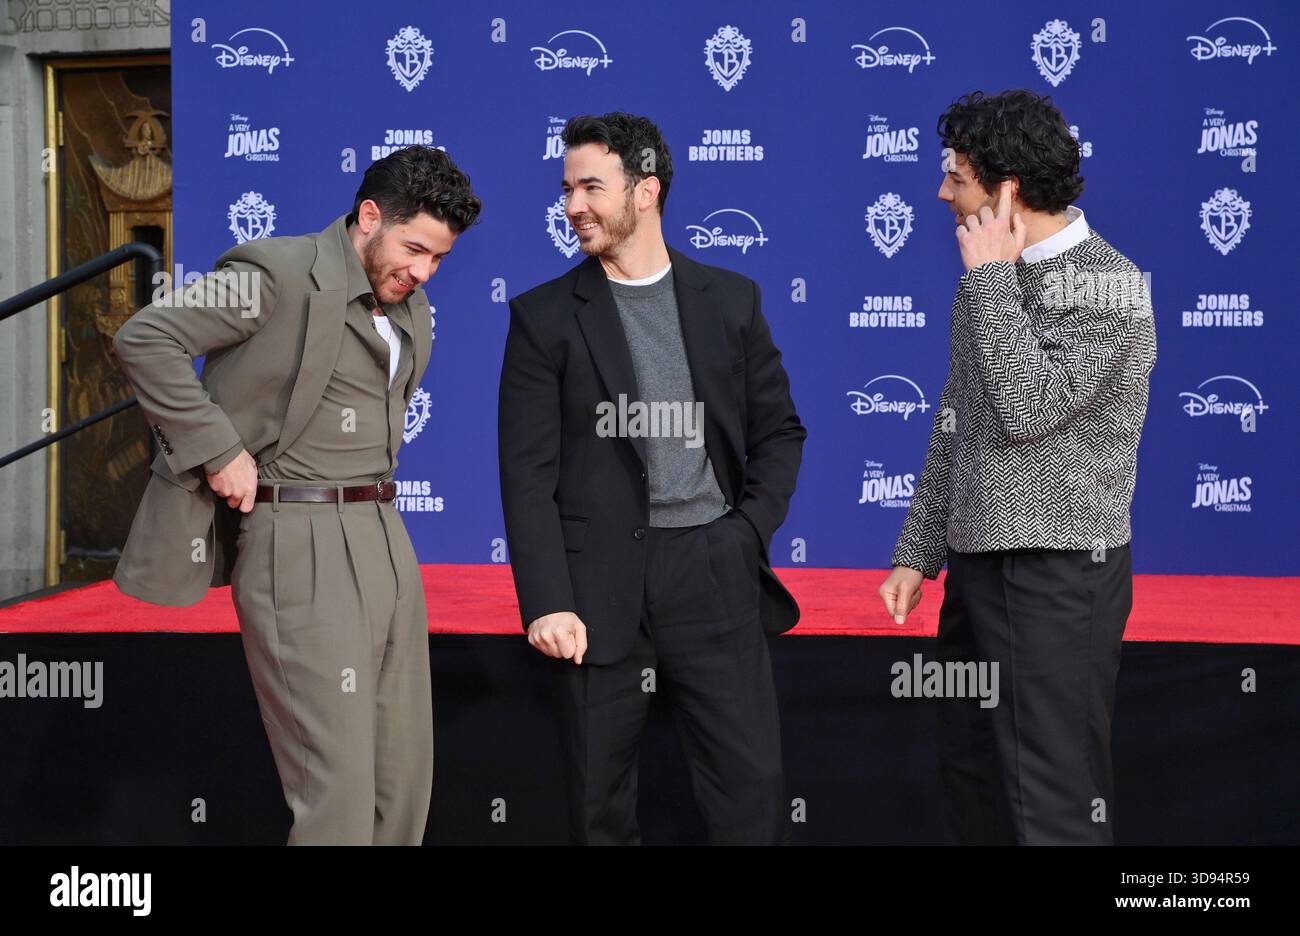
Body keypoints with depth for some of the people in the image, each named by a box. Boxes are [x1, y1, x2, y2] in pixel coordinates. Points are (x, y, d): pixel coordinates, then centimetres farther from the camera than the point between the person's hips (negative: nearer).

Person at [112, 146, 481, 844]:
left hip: (386, 537, 8)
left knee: (406, 778, 9)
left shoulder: (411, 312, 16)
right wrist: (219, 451, -15)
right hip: (300, 549, -8)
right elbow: (143, 338, -13)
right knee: (337, 792, -11)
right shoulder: (280, 273, -8)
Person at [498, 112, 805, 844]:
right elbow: (529, 473, -3)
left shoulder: (731, 299, 9)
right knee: (601, 797, 5)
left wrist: (749, 533, -2)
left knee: (754, 784, -1)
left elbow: (779, 430, 14)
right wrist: (547, 602, -11)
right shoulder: (545, 316, 3)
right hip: (600, 581, -1)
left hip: (713, 572, 1)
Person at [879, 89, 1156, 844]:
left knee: (1053, 801, -5)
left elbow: (1028, 407, -24)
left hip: (1060, 576, -8)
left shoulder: (1108, 285, -13)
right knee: (975, 783, 14)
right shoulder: (994, 280, 12)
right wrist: (919, 553, 14)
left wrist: (990, 274, -17)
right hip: (978, 567, 8)